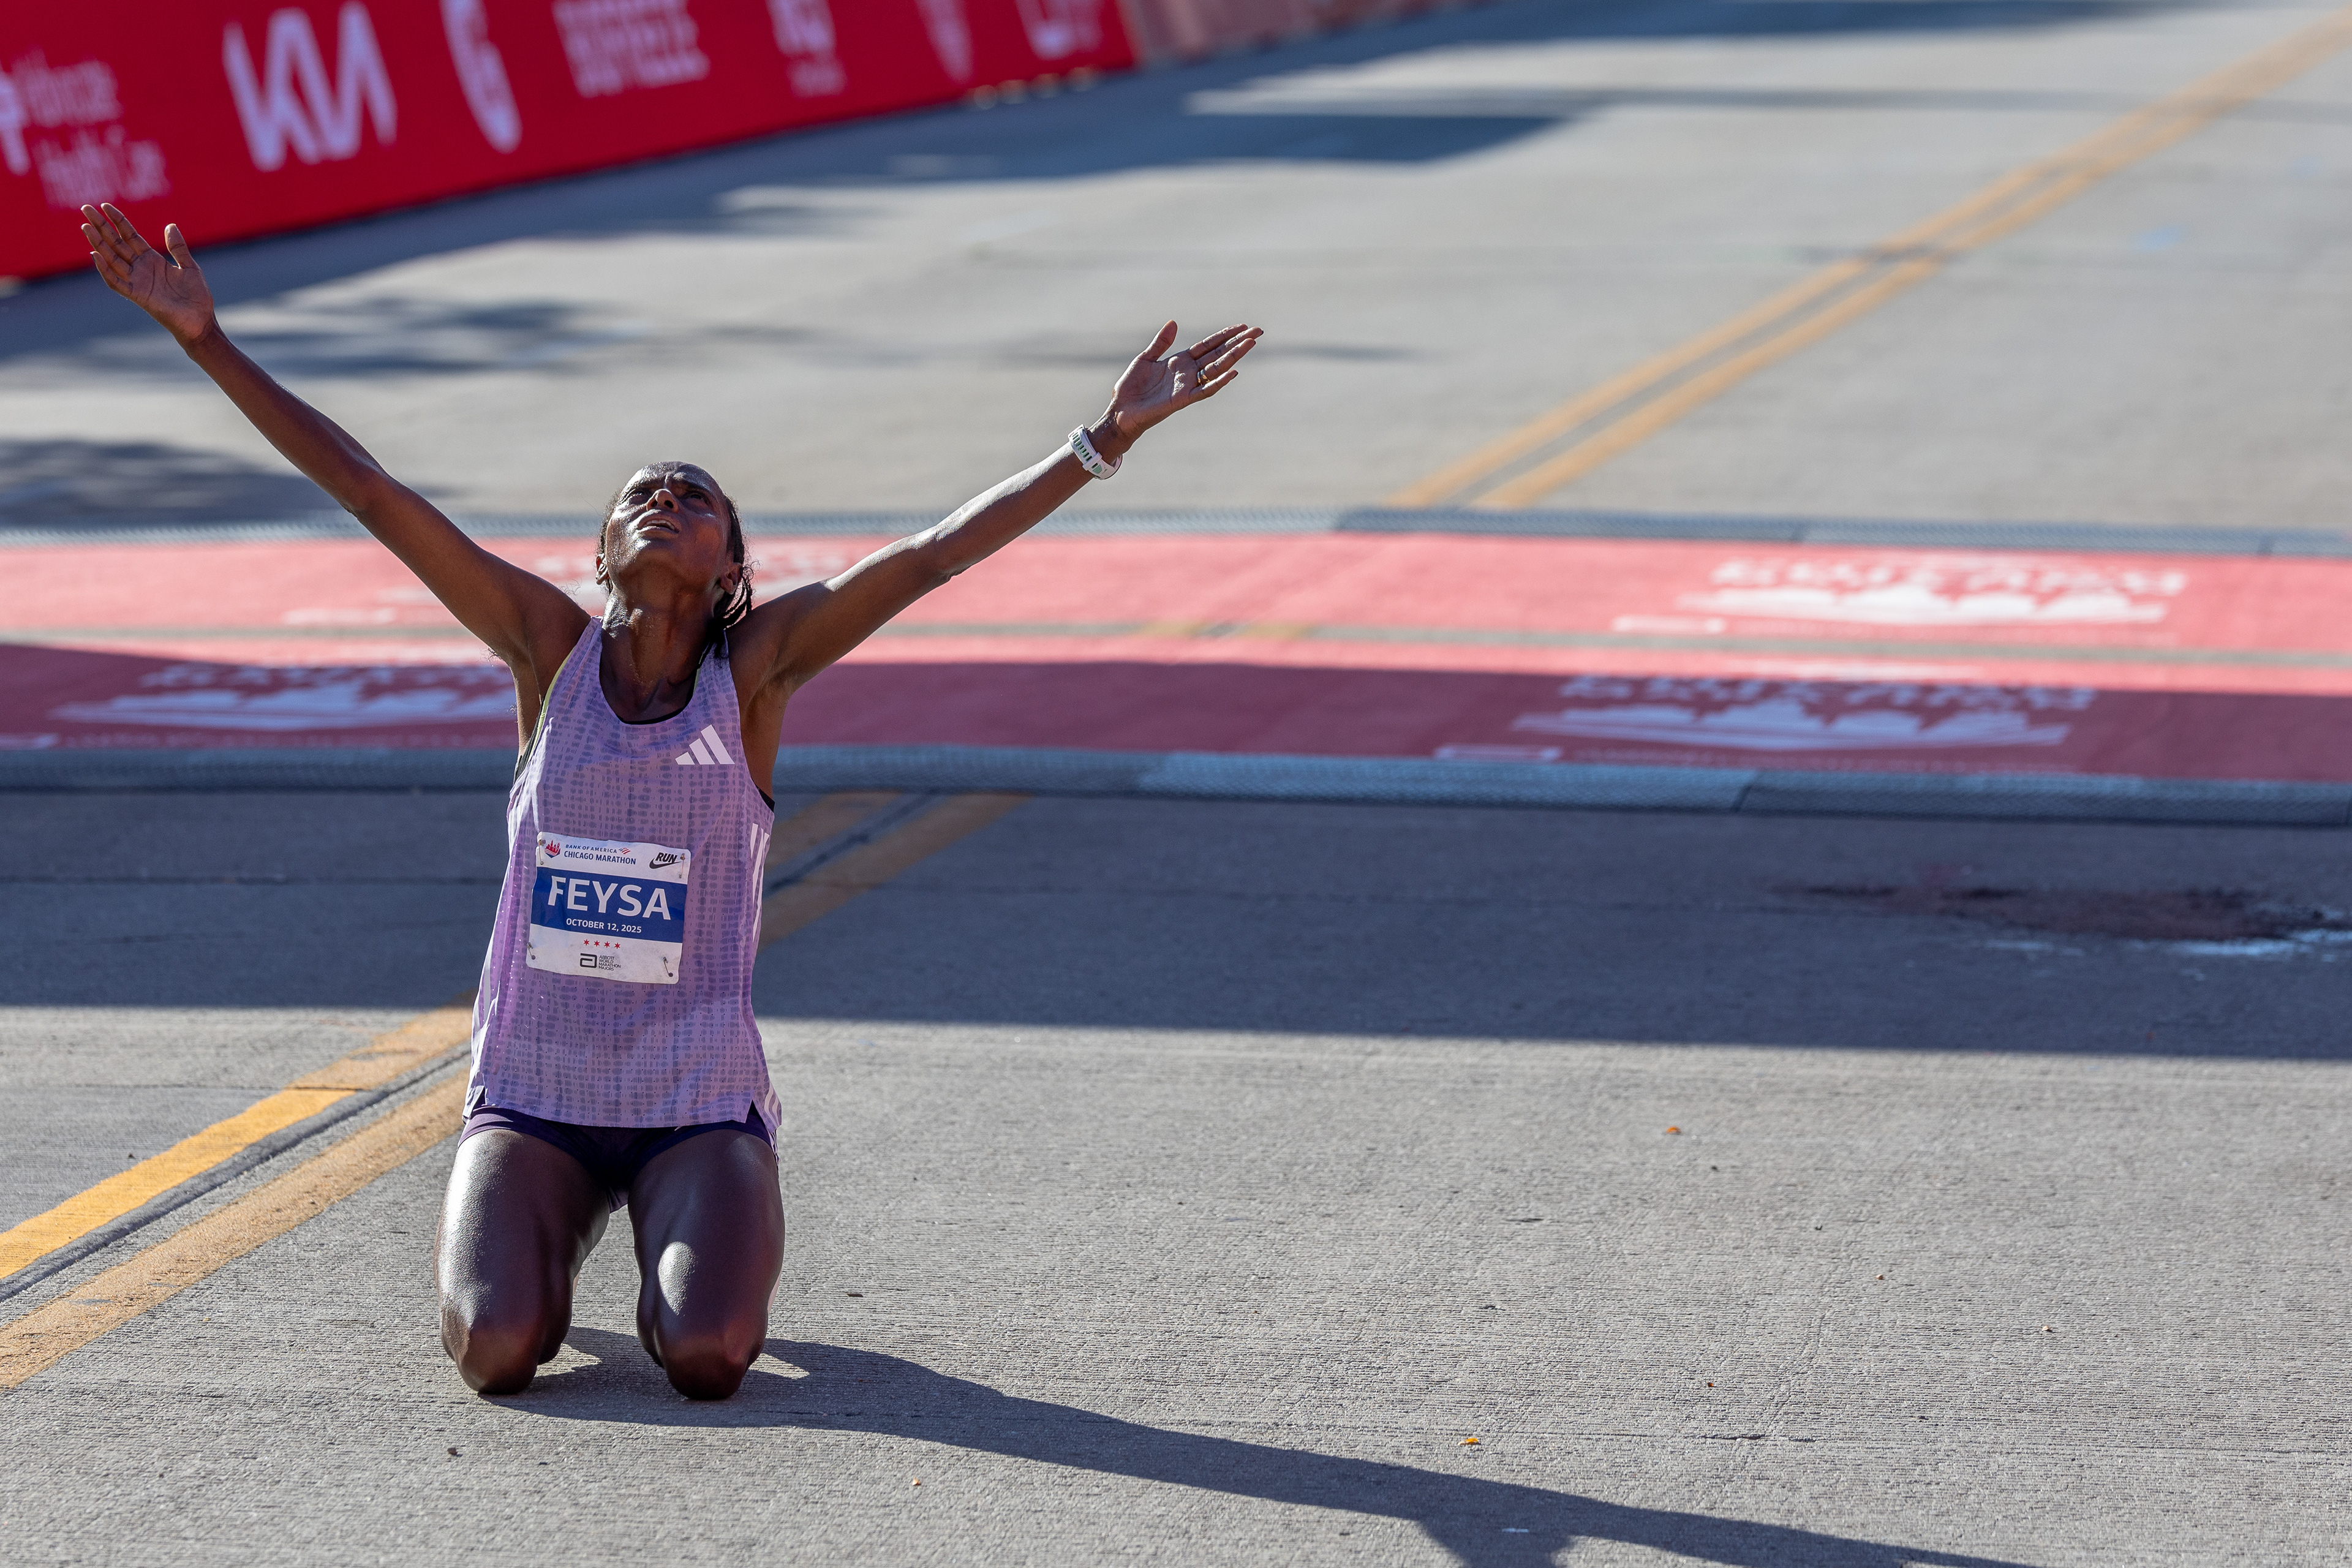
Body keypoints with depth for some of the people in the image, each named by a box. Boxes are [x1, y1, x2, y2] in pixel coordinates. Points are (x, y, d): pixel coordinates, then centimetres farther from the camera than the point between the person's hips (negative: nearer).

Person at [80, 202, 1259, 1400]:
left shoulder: (756, 668, -4)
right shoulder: (553, 649, -2)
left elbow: (934, 553, -12)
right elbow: (368, 493, -6)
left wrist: (1109, 437, -20)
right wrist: (205, 340, -9)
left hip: (699, 1104, -1)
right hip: (533, 1097, 1)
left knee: (708, 1359, -23)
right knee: (497, 1351, -21)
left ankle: (684, 1248, 15)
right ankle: (518, 1235, 17)